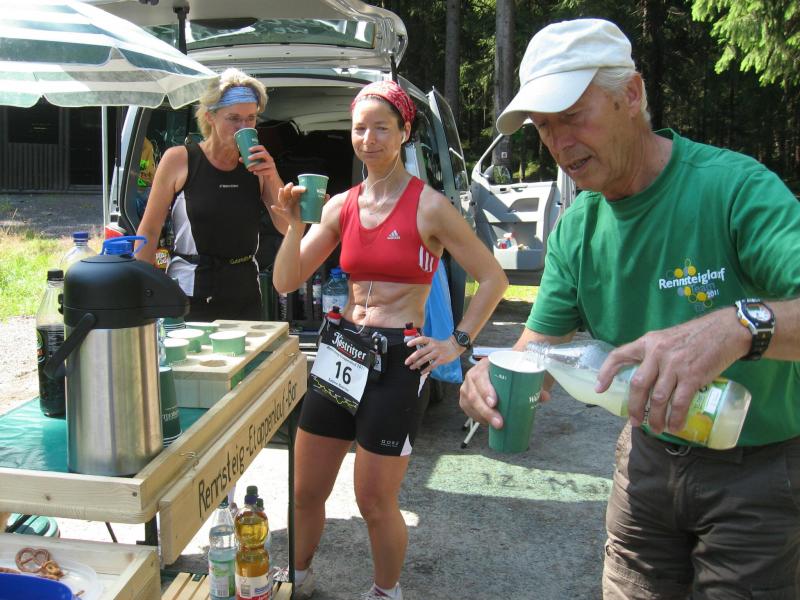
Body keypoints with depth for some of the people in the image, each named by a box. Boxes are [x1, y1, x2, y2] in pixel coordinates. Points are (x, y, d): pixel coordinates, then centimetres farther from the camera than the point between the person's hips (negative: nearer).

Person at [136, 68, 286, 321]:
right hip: (189, 298, -3)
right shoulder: (179, 160, -4)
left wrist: (273, 178, -10)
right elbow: (149, 232, -1)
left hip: (245, 294, 3)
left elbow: (289, 228, 2)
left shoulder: (257, 166, 4)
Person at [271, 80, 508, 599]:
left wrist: (457, 344, -7)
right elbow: (286, 283, 6)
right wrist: (295, 225, -9)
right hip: (340, 351, 5)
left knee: (376, 503, 6)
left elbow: (493, 278, -3)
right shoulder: (341, 205, 7)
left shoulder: (430, 206, -7)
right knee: (306, 491, 15)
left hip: (398, 361, -5)